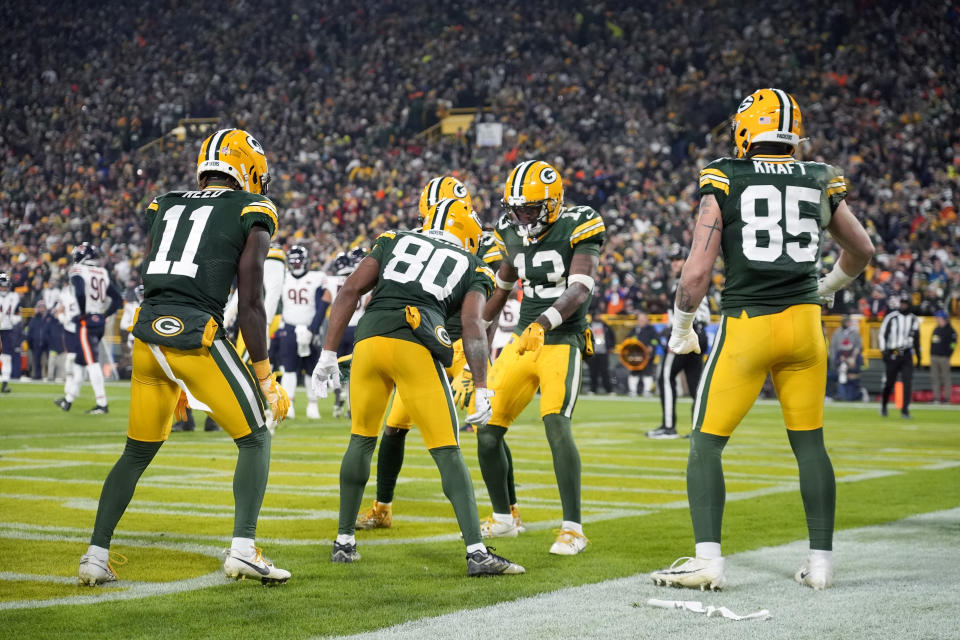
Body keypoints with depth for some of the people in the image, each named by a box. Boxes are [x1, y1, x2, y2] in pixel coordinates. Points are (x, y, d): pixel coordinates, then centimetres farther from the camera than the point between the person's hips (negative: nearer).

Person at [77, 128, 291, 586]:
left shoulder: (163, 208, 19)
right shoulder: (251, 214, 3)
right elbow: (250, 305, -3)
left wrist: (170, 375, 28)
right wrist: (266, 380, 4)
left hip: (149, 336, 5)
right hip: (196, 338, -5)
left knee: (137, 453, 20)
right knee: (255, 440, 10)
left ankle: (96, 554, 18)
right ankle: (243, 549, -3)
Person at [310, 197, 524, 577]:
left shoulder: (395, 242, 26)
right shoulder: (471, 268, 20)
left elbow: (350, 292, 14)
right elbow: (472, 325, 2)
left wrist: (328, 353, 14)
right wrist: (482, 390, -2)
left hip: (369, 340, 3)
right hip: (415, 347, -3)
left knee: (362, 439, 22)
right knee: (447, 452, 2)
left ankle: (344, 541, 27)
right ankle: (477, 552, -6)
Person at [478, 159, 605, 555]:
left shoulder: (577, 229, -11)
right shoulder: (514, 233, 8)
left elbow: (579, 290, -23)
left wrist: (543, 323, -37)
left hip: (562, 341, -6)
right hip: (523, 340, 6)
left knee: (556, 423, -25)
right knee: (487, 430, 2)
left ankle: (573, 528, -19)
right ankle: (502, 519, 22)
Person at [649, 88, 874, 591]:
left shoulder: (723, 183, -4)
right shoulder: (820, 182, 8)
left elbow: (697, 271, -8)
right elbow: (861, 251, 22)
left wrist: (681, 328, 8)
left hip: (747, 324, -4)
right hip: (804, 320, 4)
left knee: (706, 443, 4)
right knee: (809, 443, 12)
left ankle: (708, 559, -4)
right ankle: (820, 561, 15)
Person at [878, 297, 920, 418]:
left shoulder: (914, 320, 10)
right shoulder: (890, 318, -3)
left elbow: (916, 339, 19)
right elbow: (882, 335, -3)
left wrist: (918, 355, 19)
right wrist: (884, 352, -13)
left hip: (907, 355, 3)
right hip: (892, 354, -3)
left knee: (907, 383, -8)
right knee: (889, 383, 3)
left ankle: (905, 410, -5)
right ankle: (883, 405, 27)